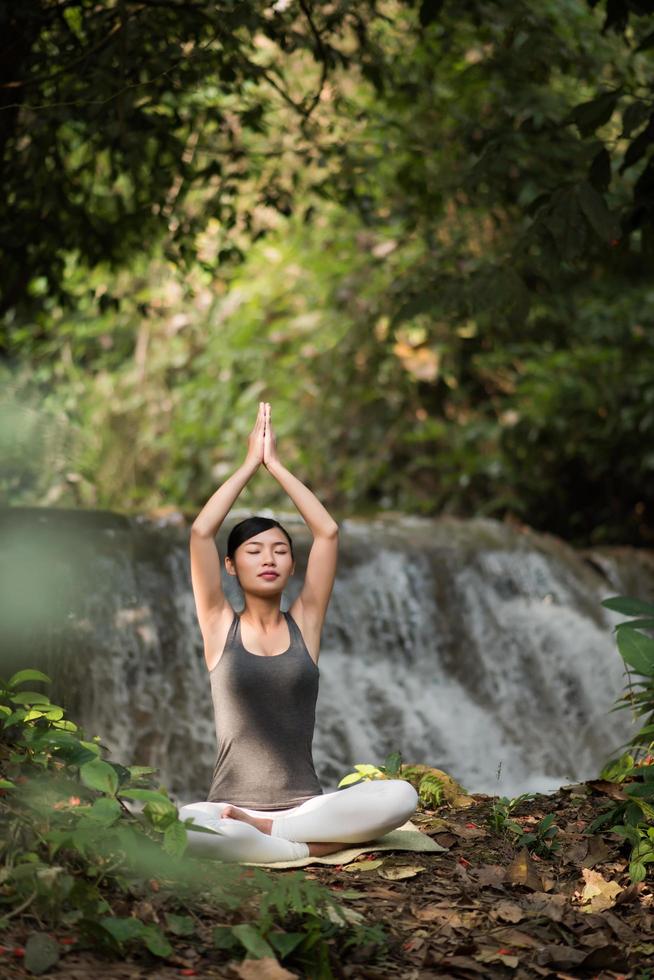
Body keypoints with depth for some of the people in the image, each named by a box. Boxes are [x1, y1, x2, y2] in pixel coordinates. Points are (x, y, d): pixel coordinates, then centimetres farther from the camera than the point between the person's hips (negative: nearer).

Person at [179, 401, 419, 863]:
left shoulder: (304, 623, 10)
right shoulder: (220, 625, 6)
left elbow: (328, 532, 1)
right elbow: (201, 531, -5)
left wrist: (275, 463, 5)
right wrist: (250, 463, 2)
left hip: (306, 803, 2)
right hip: (229, 804, -2)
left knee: (401, 795, -27)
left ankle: (258, 830, -19)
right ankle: (314, 847, -23)